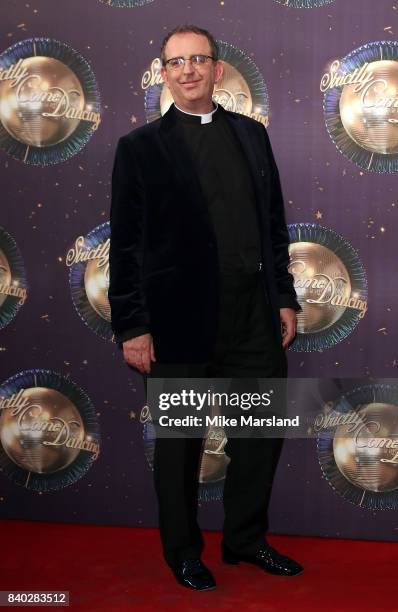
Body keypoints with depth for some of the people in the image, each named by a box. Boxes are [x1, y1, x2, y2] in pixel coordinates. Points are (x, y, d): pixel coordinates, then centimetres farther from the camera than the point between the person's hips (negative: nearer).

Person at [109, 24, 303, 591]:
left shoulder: (252, 134, 10)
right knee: (180, 443, 11)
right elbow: (125, 244, -5)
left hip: (254, 314, 4)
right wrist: (131, 326, -9)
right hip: (182, 320, -4)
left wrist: (285, 297, 8)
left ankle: (246, 537, 36)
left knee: (262, 431, 14)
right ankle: (183, 551, 31)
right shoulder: (141, 146, -3)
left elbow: (274, 222, 13)